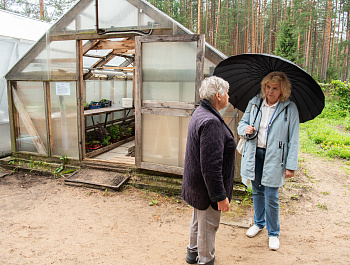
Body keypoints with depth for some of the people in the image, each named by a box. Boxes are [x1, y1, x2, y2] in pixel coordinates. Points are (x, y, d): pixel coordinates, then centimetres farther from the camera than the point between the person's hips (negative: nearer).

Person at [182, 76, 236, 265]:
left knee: (198, 219, 27)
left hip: (197, 183, 11)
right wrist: (220, 196, -22)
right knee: (208, 225, 11)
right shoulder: (210, 122, -29)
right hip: (207, 186, -11)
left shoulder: (200, 113, 6)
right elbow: (211, 165, -30)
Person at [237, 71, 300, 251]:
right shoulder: (255, 102, 3)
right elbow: (242, 123, 13)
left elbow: (293, 139, -6)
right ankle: (259, 223, 41)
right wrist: (245, 129, -12)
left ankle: (273, 233, 25)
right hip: (254, 154, 4)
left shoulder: (290, 108, -7)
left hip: (274, 157, -3)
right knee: (257, 192, 17)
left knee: (271, 197, 1)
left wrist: (291, 166, -9)